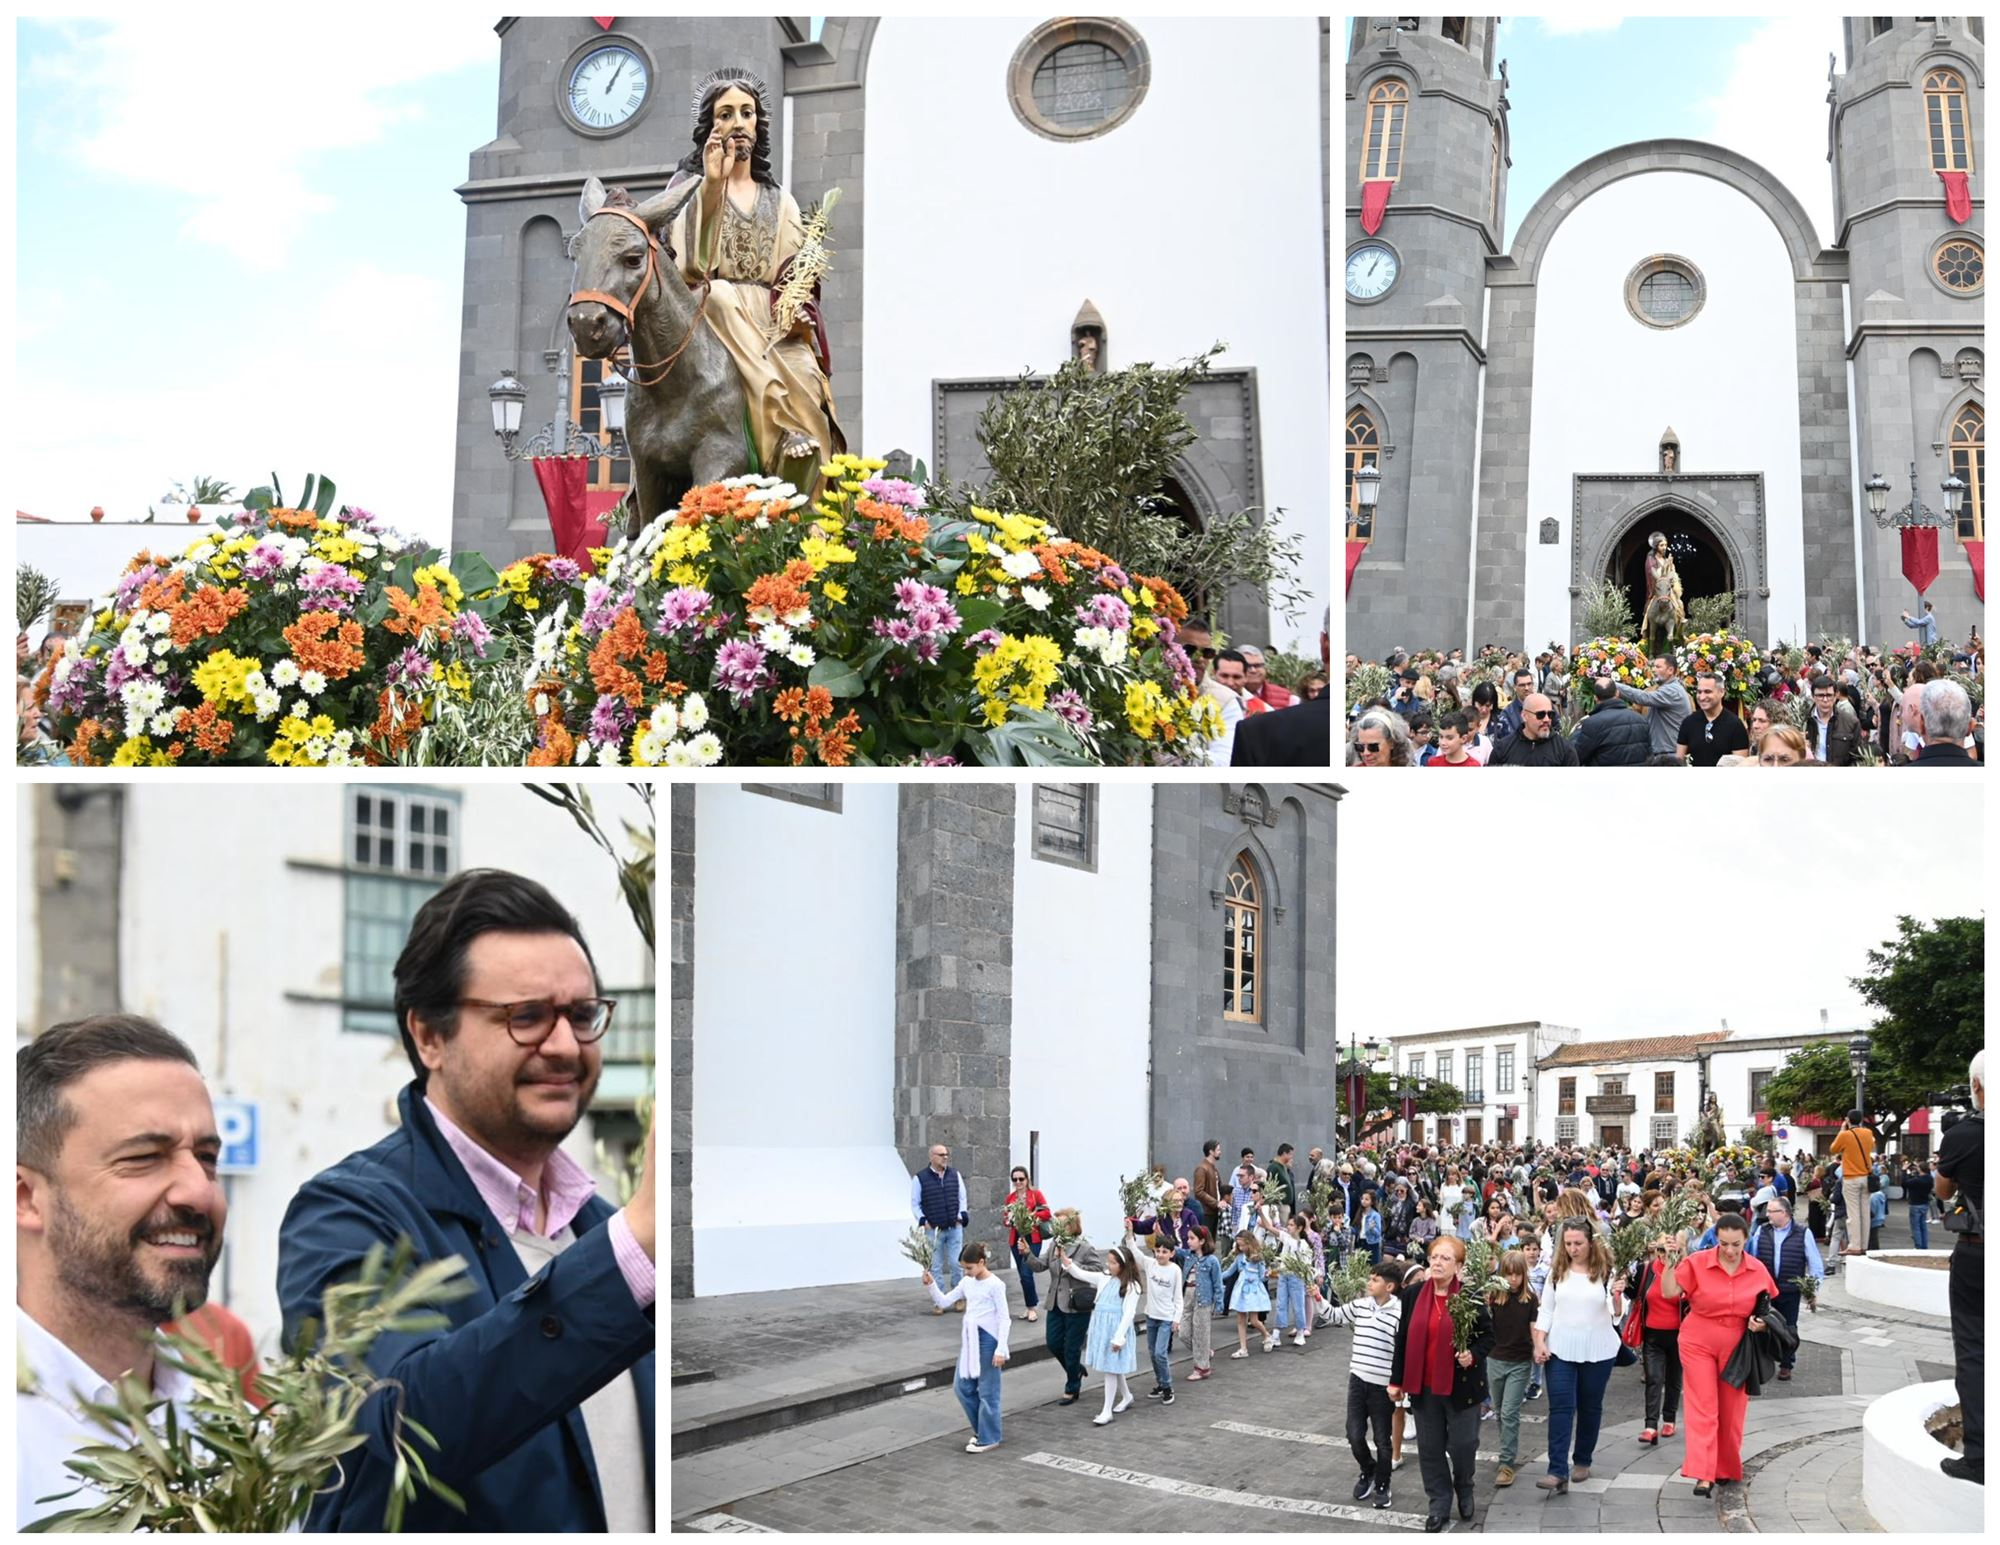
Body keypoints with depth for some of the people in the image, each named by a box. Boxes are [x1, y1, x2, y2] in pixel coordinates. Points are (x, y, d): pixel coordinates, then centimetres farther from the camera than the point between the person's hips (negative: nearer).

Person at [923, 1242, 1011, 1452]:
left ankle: (989, 1438, 10)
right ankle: (982, 1429, 25)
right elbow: (944, 1301, 12)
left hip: (988, 1340, -8)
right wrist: (931, 1285, -5)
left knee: (987, 1391, 0)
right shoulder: (967, 1283, 9)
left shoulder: (995, 1285, -12)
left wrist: (1001, 1349, -17)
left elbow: (1003, 1318, -13)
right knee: (962, 1386, 10)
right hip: (969, 1340, 8)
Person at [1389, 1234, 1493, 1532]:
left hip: (1461, 1385, -3)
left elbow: (1488, 1335, -1)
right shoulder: (1413, 1294, 0)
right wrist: (1396, 1380, 5)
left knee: (1462, 1444, 4)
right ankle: (1439, 1505, 20)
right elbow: (1403, 1338, 5)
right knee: (1430, 1447, 7)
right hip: (1424, 1384, 3)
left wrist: (1474, 1355, -21)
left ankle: (1464, 1489, 34)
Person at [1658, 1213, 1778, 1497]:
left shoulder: (1758, 1270, -3)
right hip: (1698, 1344, -2)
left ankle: (1727, 1469, 28)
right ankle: (1704, 1474, -11)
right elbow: (1668, 1292, -16)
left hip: (1736, 1347, 3)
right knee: (1703, 1408, -7)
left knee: (1732, 1411, 11)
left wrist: (1762, 1322, -9)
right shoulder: (1697, 1263, -12)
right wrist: (1671, 1262, -27)